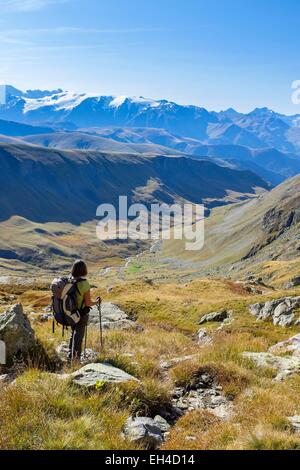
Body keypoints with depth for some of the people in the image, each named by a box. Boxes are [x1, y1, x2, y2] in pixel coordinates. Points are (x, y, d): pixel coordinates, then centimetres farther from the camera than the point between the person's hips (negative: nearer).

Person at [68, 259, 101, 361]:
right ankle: (76, 358, 15)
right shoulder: (84, 284, -23)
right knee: (79, 336, 8)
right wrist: (97, 302, -1)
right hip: (82, 314, -5)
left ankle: (70, 355, 32)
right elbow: (88, 303, -20)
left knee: (73, 333, 24)